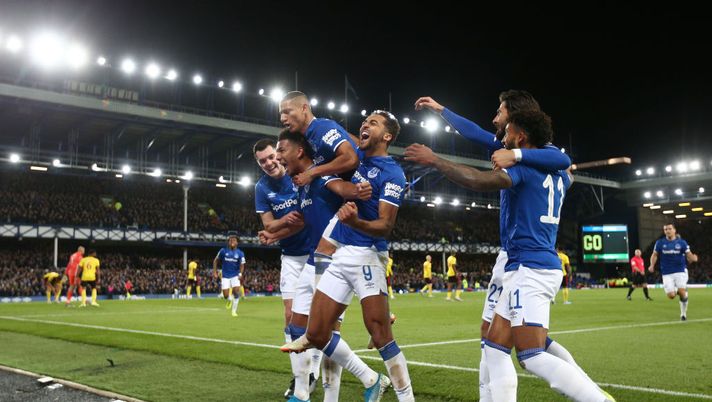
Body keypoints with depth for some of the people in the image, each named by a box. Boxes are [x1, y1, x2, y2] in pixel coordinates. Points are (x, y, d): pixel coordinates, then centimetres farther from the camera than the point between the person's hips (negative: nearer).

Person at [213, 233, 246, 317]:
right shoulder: (223, 251, -4)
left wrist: (240, 274, -24)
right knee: (226, 295, -7)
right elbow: (216, 260, 6)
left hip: (235, 276, 0)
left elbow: (242, 265, -5)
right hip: (225, 276, 0)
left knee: (236, 291, -17)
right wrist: (214, 272, -1)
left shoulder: (240, 253, -4)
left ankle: (234, 310, 0)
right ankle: (230, 299, 33)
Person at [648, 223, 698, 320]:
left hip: (680, 271, -1)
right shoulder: (660, 242, 1)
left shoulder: (681, 242, -1)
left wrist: (693, 258, -25)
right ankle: (676, 291, 31)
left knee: (682, 292, -15)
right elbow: (655, 254, 9)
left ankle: (683, 313, 8)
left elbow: (689, 255, -1)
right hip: (667, 273, 1)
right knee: (671, 296, -8)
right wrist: (652, 265, -8)